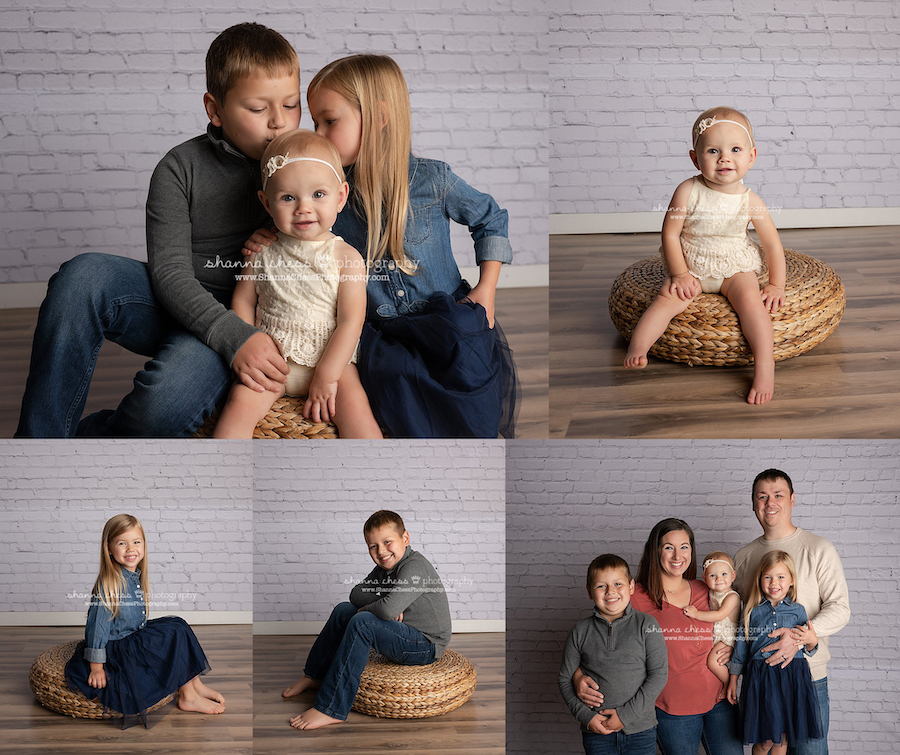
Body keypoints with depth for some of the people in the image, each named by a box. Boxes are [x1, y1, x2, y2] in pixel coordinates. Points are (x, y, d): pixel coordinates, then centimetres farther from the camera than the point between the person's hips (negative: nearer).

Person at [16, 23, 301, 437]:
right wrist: (233, 336, -26)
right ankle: (39, 438, -17)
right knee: (83, 275, -29)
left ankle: (90, 435, 0)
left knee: (165, 404, -34)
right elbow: (169, 270, -10)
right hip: (178, 306, 2)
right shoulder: (181, 169, -2)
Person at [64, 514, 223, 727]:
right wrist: (96, 667, -20)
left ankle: (195, 684, 2)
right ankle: (188, 697, -11)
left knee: (176, 624, 3)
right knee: (175, 634, -16)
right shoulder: (110, 583, -21)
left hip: (135, 640, 9)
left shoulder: (135, 577, 5)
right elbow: (98, 624, -21)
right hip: (118, 649, -9)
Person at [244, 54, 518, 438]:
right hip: (379, 331, 1)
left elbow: (491, 220, 13)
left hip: (446, 316, -1)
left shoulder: (432, 179, -2)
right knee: (392, 372, -33)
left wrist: (486, 288, 3)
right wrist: (273, 242, -4)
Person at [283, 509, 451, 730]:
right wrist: (380, 600, -12)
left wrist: (366, 608, -13)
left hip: (426, 645, -10)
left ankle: (330, 709, -29)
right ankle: (314, 676, 25)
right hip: (405, 636, 10)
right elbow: (356, 594, 7)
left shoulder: (415, 567, -23)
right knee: (343, 611, 12)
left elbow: (389, 609, -35)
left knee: (362, 623, -29)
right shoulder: (385, 567, 7)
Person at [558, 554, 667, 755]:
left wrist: (627, 714, -12)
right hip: (597, 731, 1)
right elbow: (565, 679, 6)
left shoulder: (646, 625, -2)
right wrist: (586, 716, -7)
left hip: (641, 730, -1)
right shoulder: (581, 631, 2)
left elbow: (659, 674, -6)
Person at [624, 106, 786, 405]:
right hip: (691, 266, 0)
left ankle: (765, 366, -28)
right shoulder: (688, 192, -13)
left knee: (750, 299, -26)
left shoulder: (750, 201, -9)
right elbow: (670, 233, -7)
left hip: (735, 268, 0)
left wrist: (777, 285, -2)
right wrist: (679, 273, -11)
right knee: (667, 298, -25)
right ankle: (635, 351, -27)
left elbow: (772, 243, 0)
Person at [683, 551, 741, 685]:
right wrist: (694, 609, -1)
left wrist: (696, 614, -27)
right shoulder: (712, 593, 3)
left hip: (728, 637, -8)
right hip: (714, 636, 8)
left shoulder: (732, 597, -21)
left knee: (713, 661, -19)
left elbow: (720, 615, -29)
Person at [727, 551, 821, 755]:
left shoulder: (798, 610, 6)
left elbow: (806, 648, 12)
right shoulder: (752, 611, 4)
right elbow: (741, 645, 9)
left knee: (781, 738, 7)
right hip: (760, 675, -1)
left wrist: (812, 641, -10)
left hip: (791, 676, 1)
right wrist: (733, 679, 10)